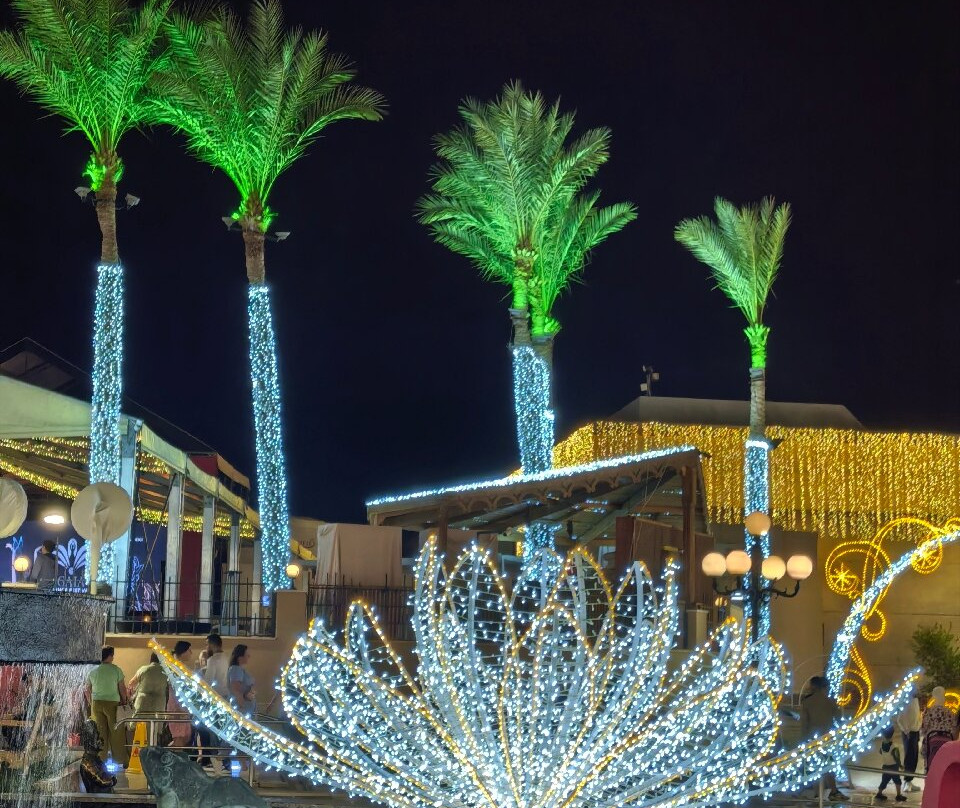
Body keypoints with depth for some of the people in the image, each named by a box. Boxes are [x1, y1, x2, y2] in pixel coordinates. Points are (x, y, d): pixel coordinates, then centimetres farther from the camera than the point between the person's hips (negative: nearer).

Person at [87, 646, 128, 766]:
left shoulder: (93, 671, 3)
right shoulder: (116, 670, -8)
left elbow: (88, 690, 9)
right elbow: (122, 688, -6)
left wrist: (91, 704, 20)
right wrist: (124, 702, 8)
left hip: (96, 703, 3)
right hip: (112, 703, -3)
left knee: (100, 732, 9)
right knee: (116, 733, 4)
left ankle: (101, 758, 13)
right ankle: (120, 760, 8)